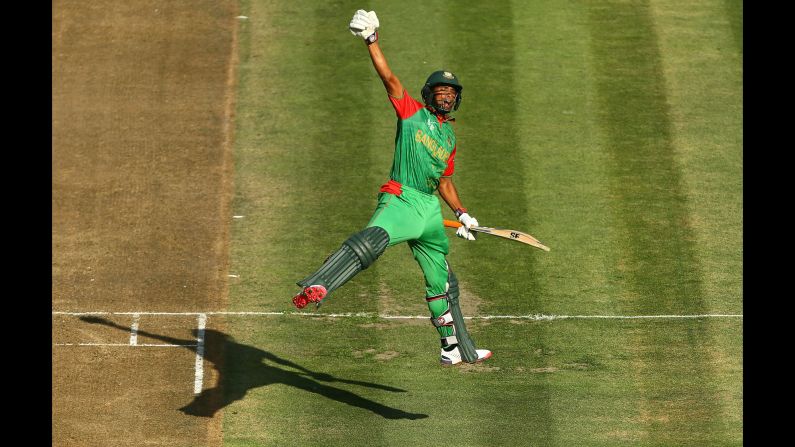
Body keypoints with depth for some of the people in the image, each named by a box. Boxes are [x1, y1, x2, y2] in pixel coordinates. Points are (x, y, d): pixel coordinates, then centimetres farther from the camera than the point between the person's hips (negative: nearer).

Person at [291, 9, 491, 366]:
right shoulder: (412, 112, 7)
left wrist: (461, 213, 20)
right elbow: (388, 77, -6)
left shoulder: (449, 136, 24)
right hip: (401, 200, -8)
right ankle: (316, 287, -58)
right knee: (372, 239, -38)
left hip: (431, 212, 8)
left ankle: (457, 349, 33)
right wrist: (371, 41, -18)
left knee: (442, 283, 19)